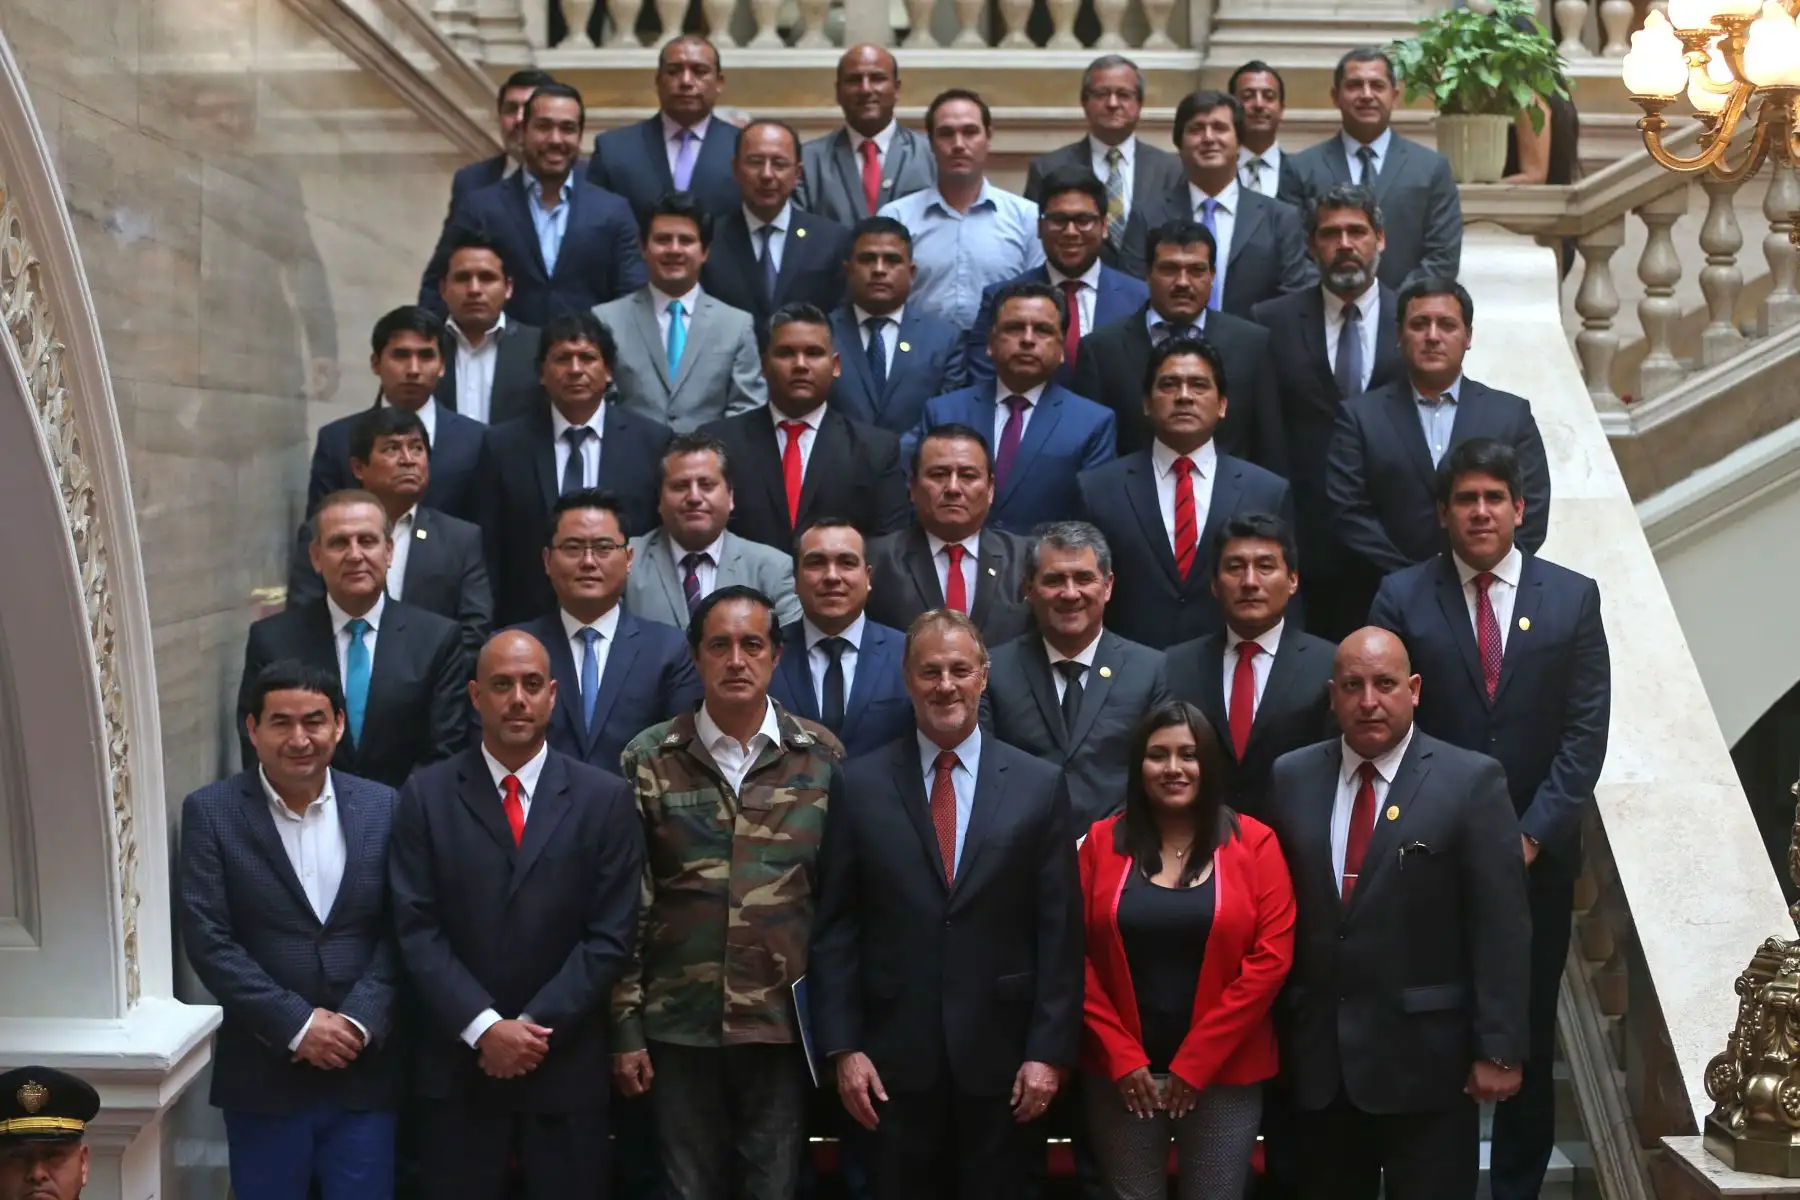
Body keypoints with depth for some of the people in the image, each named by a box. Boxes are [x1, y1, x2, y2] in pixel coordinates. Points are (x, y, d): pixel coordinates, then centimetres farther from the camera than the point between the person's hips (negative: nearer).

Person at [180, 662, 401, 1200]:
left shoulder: (382, 807, 4)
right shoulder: (211, 812, -2)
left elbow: (399, 931, 2)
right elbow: (208, 940, -8)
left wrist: (358, 1023, -12)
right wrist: (296, 1025, -13)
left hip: (364, 1072, 1)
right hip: (263, 1075, -1)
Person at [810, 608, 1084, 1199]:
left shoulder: (1039, 785, 1)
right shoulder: (860, 785, 2)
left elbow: (1060, 930, 0)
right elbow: (834, 927, 2)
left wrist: (1050, 1051, -4)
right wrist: (842, 1046, -3)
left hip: (1000, 1057, 0)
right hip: (893, 1059, 0)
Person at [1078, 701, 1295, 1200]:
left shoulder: (1253, 842, -1)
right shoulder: (1102, 842, 3)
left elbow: (1271, 956, -7)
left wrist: (1196, 1061, -9)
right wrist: (1120, 1056, -7)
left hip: (1224, 1074, -1)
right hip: (1121, 1073, 1)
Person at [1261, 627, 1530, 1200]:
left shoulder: (1472, 781, -6)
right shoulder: (1291, 778, 5)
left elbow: (1501, 930, -8)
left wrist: (1498, 1049, -11)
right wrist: (1271, 1030, 4)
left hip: (1425, 1056, -3)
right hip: (1316, 1056, 4)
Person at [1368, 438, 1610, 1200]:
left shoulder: (1573, 599, 2)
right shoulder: (1401, 598, -1)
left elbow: (1585, 733, -2)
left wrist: (1531, 835, -10)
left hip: (1539, 855, 1)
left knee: (1529, 1036, 10)